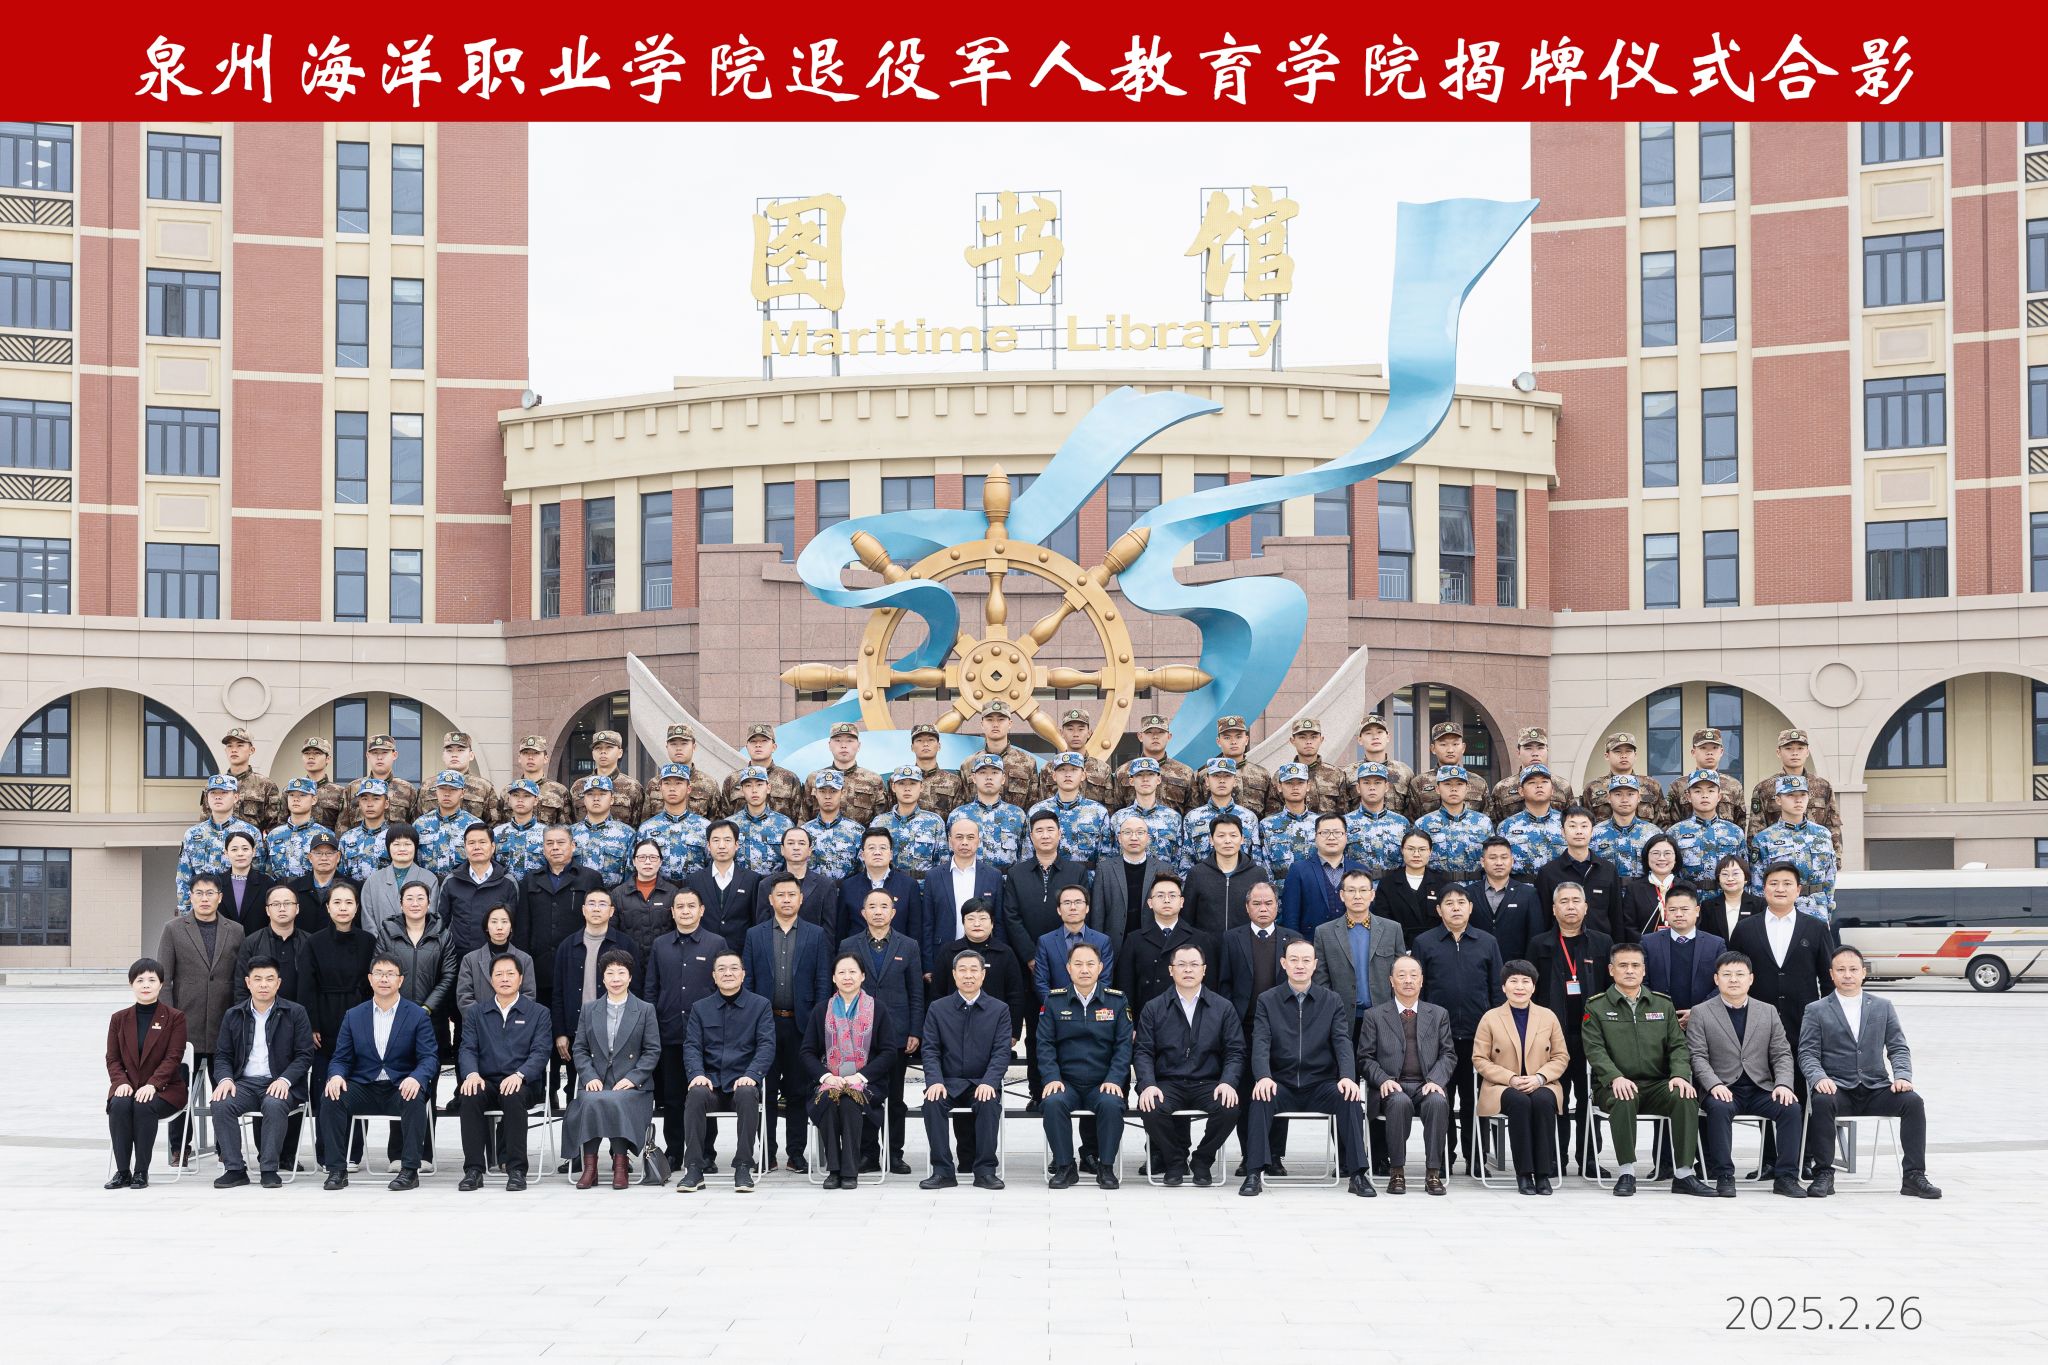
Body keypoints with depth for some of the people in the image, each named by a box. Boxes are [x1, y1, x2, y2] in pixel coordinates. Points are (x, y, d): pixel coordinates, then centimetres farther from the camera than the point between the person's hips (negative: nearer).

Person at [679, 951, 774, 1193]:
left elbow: (766, 1046, -1)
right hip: (712, 1082, 1)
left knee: (747, 1094, -36)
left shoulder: (760, 1005, 8)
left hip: (743, 1082, -1)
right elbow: (691, 1046, 6)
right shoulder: (700, 1008, 15)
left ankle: (743, 1168, -29)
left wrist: (752, 1075, -19)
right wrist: (697, 1074, -15)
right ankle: (694, 1169, -28)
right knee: (696, 1094, -33)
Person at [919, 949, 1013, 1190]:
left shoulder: (999, 1009, 6)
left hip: (982, 1083, -1)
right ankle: (943, 1171, -23)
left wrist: (989, 1082, -20)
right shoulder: (938, 1008, 8)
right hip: (948, 1082, 1)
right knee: (932, 1102, -30)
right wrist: (935, 1081, -16)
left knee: (990, 1103, -33)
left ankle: (985, 1171, -23)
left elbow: (1001, 1052, -2)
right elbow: (931, 1050, 3)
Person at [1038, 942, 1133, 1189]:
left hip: (1103, 1084, 0)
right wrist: (1052, 1078, -12)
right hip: (1066, 1083, 0)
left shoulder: (1116, 1001, 6)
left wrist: (1114, 1079, -12)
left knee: (1111, 1104, -32)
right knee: (1053, 1102, -31)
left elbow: (1124, 1045, 2)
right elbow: (1045, 1044, 3)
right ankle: (1064, 1167, -16)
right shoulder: (1054, 1000, 7)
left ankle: (1106, 1167, -14)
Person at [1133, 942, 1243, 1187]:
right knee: (1151, 1109, -33)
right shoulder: (1153, 1009, 10)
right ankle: (1175, 1162, -4)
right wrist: (1148, 1084, -15)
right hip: (1167, 1083, 0)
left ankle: (1202, 1161, -2)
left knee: (1229, 1109, -31)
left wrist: (1228, 1082, -14)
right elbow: (1143, 1051, 3)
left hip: (1208, 1084, 0)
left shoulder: (1223, 1008, 11)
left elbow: (1235, 1051, 5)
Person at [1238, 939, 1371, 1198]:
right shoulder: (1267, 1001, 6)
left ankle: (1357, 1174, -23)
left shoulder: (1332, 1001, 8)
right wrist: (1263, 1077, -27)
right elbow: (1261, 1044, -6)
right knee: (1260, 1098, -33)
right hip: (1282, 1085, -1)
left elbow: (1342, 1043, -3)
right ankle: (1255, 1174, -28)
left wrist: (1348, 1077, -23)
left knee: (1349, 1098, -29)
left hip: (1321, 1084, 1)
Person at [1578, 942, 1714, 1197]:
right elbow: (1595, 1049, -6)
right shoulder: (1596, 1007, 6)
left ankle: (1683, 1174, -25)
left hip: (1657, 1085, 3)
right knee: (1623, 1099, -38)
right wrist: (1616, 1077, -24)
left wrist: (1680, 1075, -12)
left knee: (1685, 1097, -29)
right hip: (1616, 1086, -3)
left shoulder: (1663, 1004, 16)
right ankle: (1626, 1173, -30)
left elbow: (1678, 1046, 9)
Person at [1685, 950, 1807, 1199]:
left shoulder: (1768, 1012, 15)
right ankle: (1724, 1176, -27)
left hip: (1761, 1089, 3)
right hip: (1723, 1090, -3)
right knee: (1719, 1108, -36)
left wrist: (1783, 1084, -10)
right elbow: (1698, 1056, -2)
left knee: (1791, 1107, -25)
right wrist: (1714, 1084, -20)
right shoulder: (1701, 1013, 6)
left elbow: (1782, 1054, 10)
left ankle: (1785, 1176, -18)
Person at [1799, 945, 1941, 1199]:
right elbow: (1807, 1053, 1)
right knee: (1821, 1101, -36)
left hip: (1876, 1089, 2)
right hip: (1837, 1088, -2)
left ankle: (1914, 1176, -19)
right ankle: (1824, 1174, -24)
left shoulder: (1883, 1007, 15)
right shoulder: (1816, 1011, 8)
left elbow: (1898, 1048, 10)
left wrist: (1902, 1076, -10)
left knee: (1913, 1101, -25)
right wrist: (1819, 1078, -20)